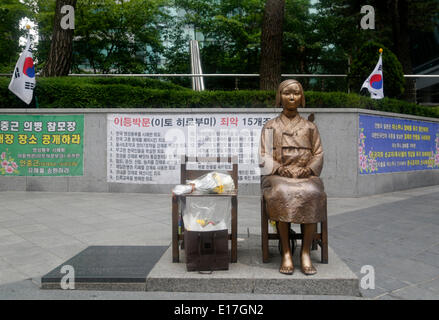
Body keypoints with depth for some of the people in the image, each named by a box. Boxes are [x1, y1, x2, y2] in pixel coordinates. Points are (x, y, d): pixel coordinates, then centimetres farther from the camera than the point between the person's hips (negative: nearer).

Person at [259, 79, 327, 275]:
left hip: (306, 175, 1)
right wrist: (280, 169, -12)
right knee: (282, 194, -36)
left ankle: (305, 252, -26)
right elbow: (264, 156, 8)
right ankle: (285, 252, -29)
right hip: (277, 176, -1)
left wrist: (309, 169, -9)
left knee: (313, 193, -34)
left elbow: (318, 154, 12)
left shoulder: (310, 127, 22)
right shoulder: (270, 127, 19)